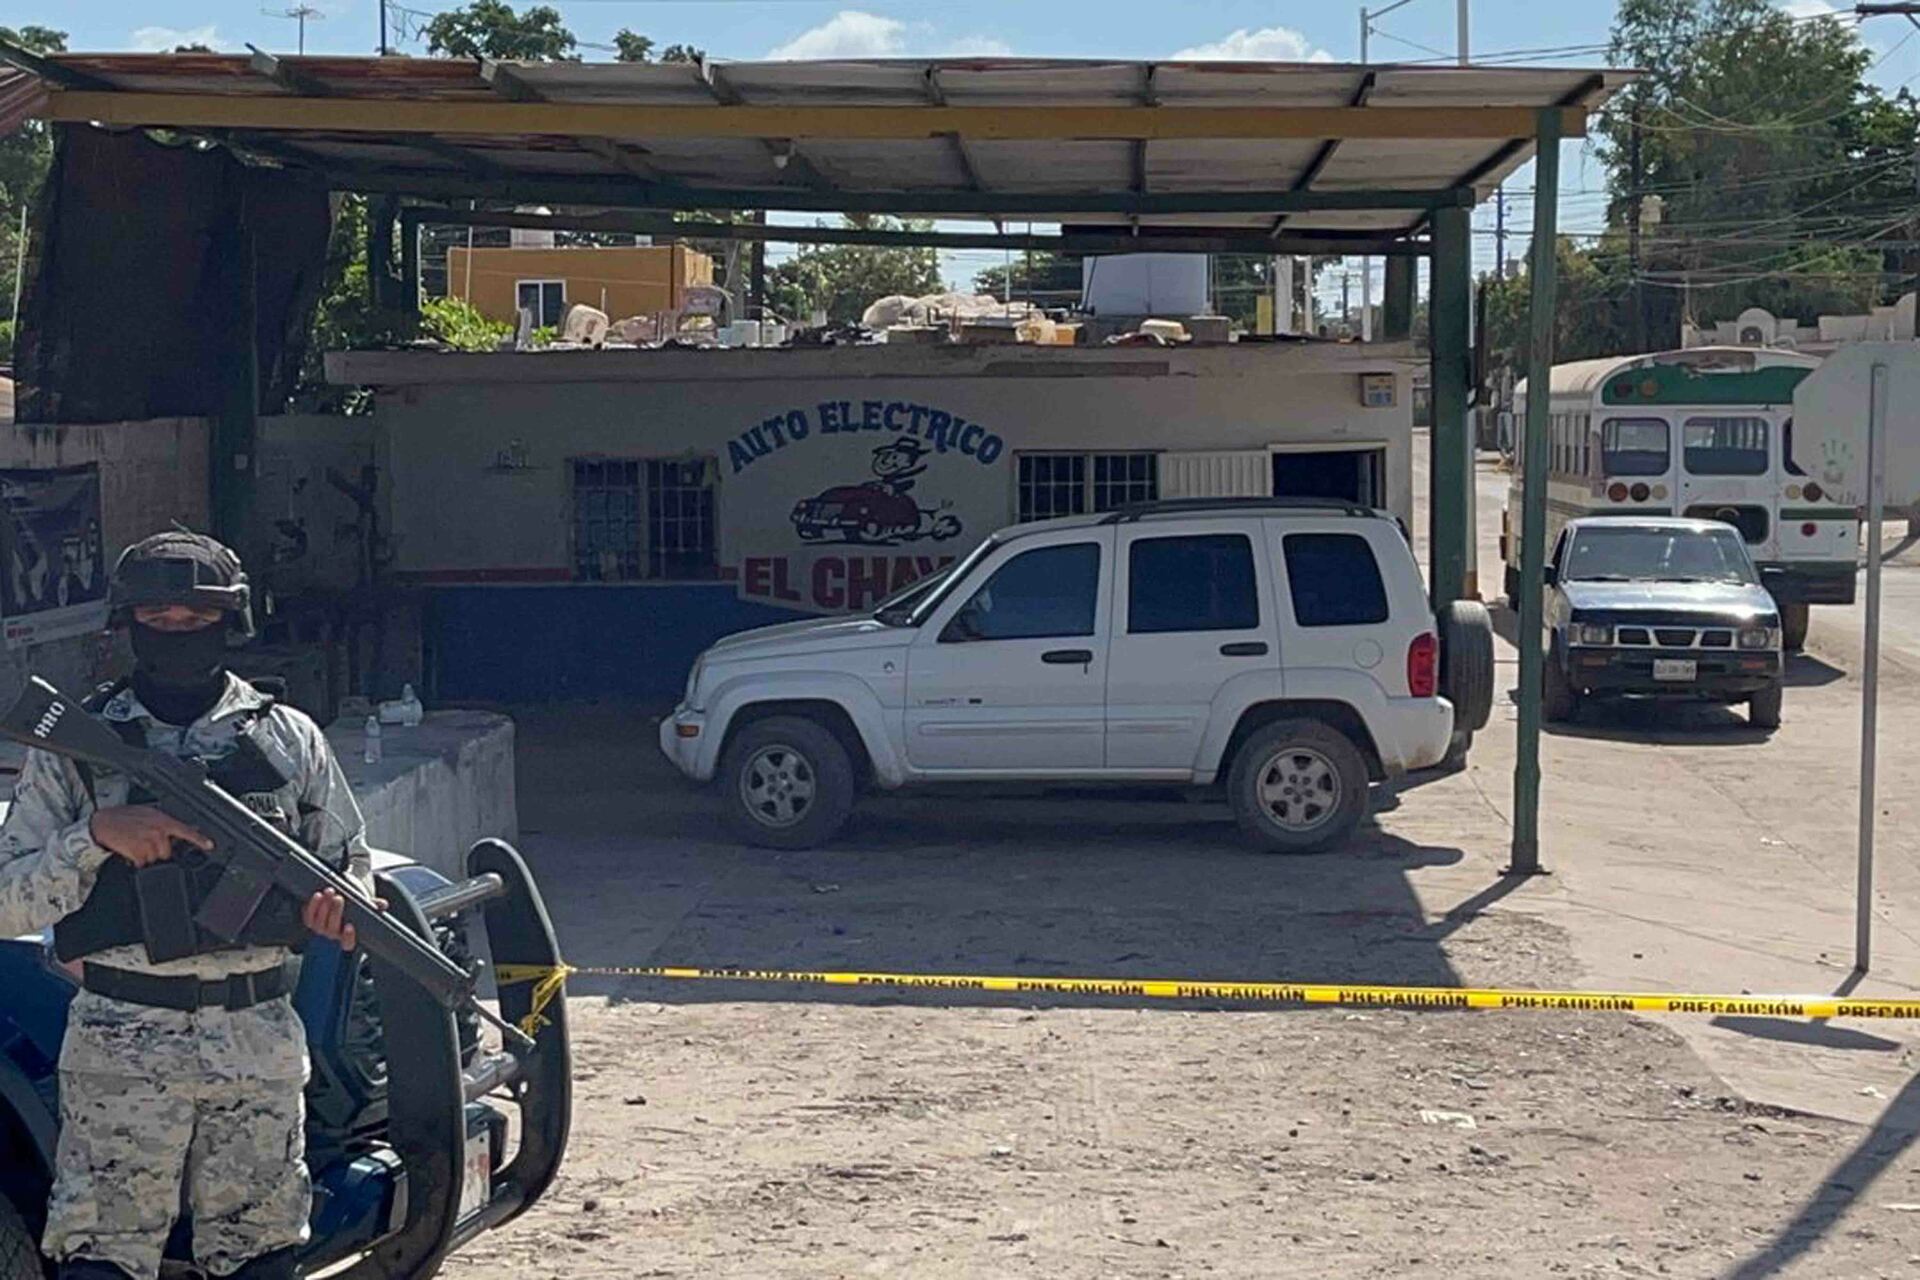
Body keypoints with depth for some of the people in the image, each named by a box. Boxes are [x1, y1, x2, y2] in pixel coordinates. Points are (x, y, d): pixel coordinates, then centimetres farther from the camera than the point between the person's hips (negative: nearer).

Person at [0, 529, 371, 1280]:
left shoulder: (289, 738, 8)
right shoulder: (75, 747, 3)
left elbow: (352, 861, 15)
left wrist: (343, 903, -8)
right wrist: (97, 836, -16)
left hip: (263, 1042, 2)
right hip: (123, 1043, -2)